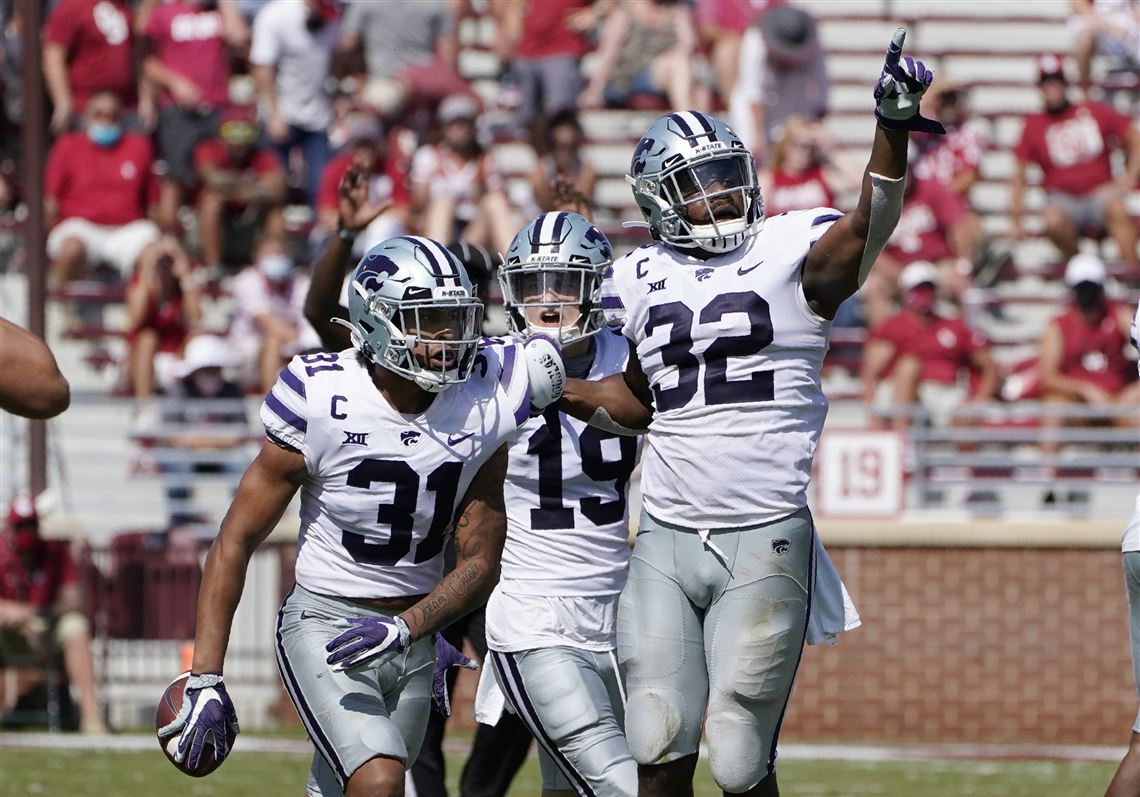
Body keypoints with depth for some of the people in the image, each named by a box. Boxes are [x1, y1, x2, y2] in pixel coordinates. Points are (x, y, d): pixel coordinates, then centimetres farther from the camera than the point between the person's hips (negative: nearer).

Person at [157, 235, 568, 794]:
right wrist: (205, 678, -13)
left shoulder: (482, 407, -6)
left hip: (414, 636, 5)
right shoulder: (323, 402, -16)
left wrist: (406, 628, -20)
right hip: (324, 623, -5)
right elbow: (236, 541, -9)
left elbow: (480, 562, 0)